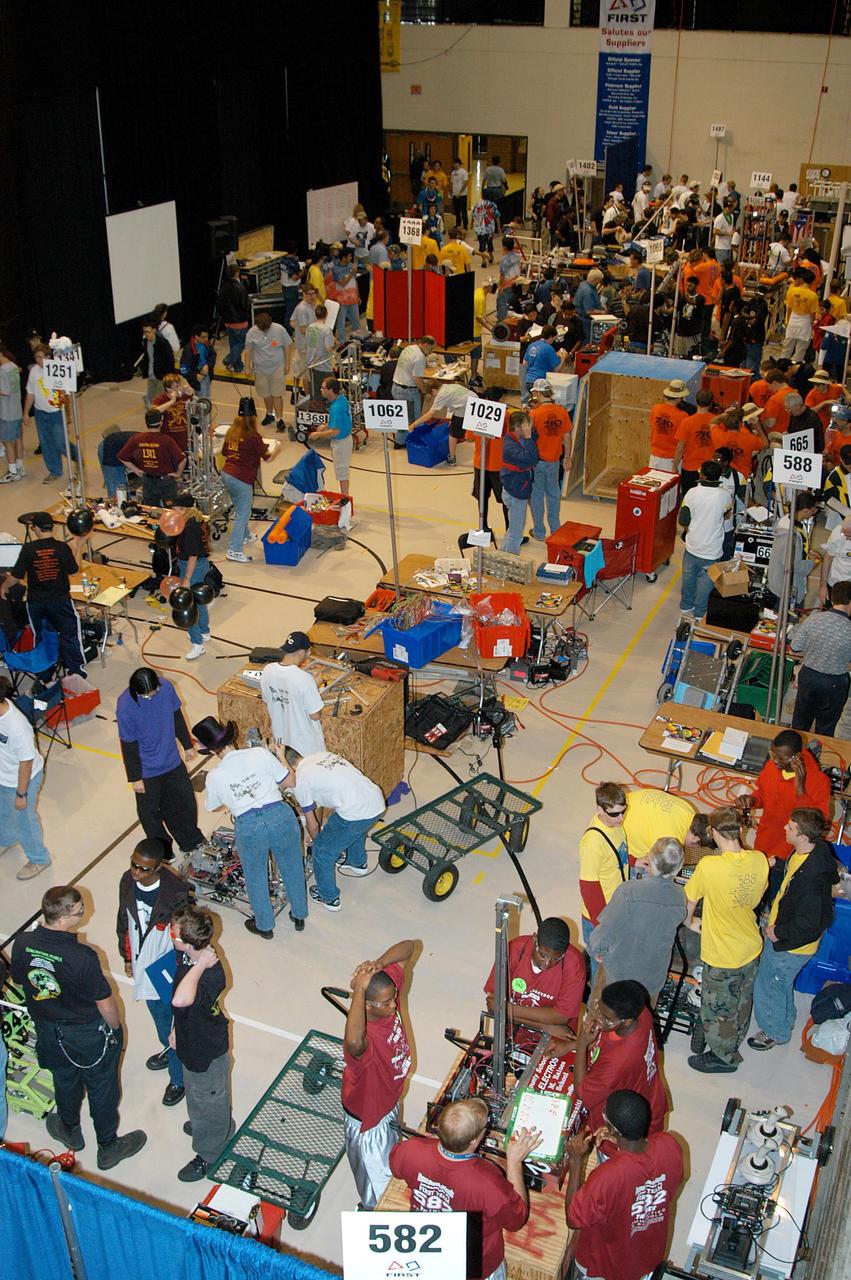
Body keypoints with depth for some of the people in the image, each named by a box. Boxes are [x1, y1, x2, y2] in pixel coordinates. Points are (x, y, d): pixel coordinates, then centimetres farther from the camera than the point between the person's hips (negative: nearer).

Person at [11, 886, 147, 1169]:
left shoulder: (22, 943, -21)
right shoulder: (83, 957, -36)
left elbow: (20, 982, -1)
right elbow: (105, 1002, -23)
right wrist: (115, 1029, -2)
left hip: (48, 1029, 5)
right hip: (89, 1034, -5)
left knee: (64, 1079, 30)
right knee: (101, 1088, 19)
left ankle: (69, 1130, 55)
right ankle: (108, 1147, 39)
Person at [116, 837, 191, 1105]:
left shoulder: (177, 892, -31)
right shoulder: (127, 882, -14)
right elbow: (124, 921, 4)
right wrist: (127, 957, 14)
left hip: (168, 970, -6)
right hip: (143, 965, 6)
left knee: (170, 1022, 11)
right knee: (158, 1015, 28)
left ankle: (179, 1077, 34)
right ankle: (170, 1051, 56)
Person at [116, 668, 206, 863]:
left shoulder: (166, 686, -17)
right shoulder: (125, 706, -28)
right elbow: (128, 745, -18)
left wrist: (187, 745, 11)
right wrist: (135, 778, -11)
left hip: (172, 761, 4)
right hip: (147, 771, -4)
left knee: (185, 803, 20)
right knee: (150, 812, 15)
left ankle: (192, 842, 45)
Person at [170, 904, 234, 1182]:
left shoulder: (211, 975, -42)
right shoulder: (186, 955, -16)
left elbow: (180, 1000, -62)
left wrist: (200, 965, -50)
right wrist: (176, 1028, 14)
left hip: (207, 1050, -8)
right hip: (190, 1037, 8)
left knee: (208, 1100, 19)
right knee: (195, 1092, 33)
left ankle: (210, 1155, 44)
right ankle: (202, 1124, 62)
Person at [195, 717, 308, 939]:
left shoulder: (215, 776, 0)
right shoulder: (259, 753, -5)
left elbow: (212, 808, 19)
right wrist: (281, 757, 20)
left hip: (248, 827, -1)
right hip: (280, 815, 1)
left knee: (255, 877, 26)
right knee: (292, 869, 25)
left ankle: (265, 926, 43)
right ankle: (299, 916, 45)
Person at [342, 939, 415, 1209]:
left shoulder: (388, 990, -24)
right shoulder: (364, 1039, -45)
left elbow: (407, 947, -18)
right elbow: (354, 1041, -72)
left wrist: (379, 964, -37)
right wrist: (359, 990, -62)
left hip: (388, 1102, 8)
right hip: (368, 1120, -8)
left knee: (389, 1160, 37)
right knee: (379, 1186, 17)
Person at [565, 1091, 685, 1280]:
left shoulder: (605, 1177, -42)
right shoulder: (670, 1145, -28)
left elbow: (573, 1219, -23)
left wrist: (575, 1160, -23)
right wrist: (621, 1144, -14)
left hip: (608, 1265, -3)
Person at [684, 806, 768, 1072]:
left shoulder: (708, 866, -32)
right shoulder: (759, 860, -16)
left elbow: (689, 901, -14)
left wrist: (690, 922, 7)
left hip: (722, 955, -6)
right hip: (751, 947, 6)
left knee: (718, 1009, 19)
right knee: (741, 1000, 29)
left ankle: (724, 1057, 38)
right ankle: (735, 1042, 52)